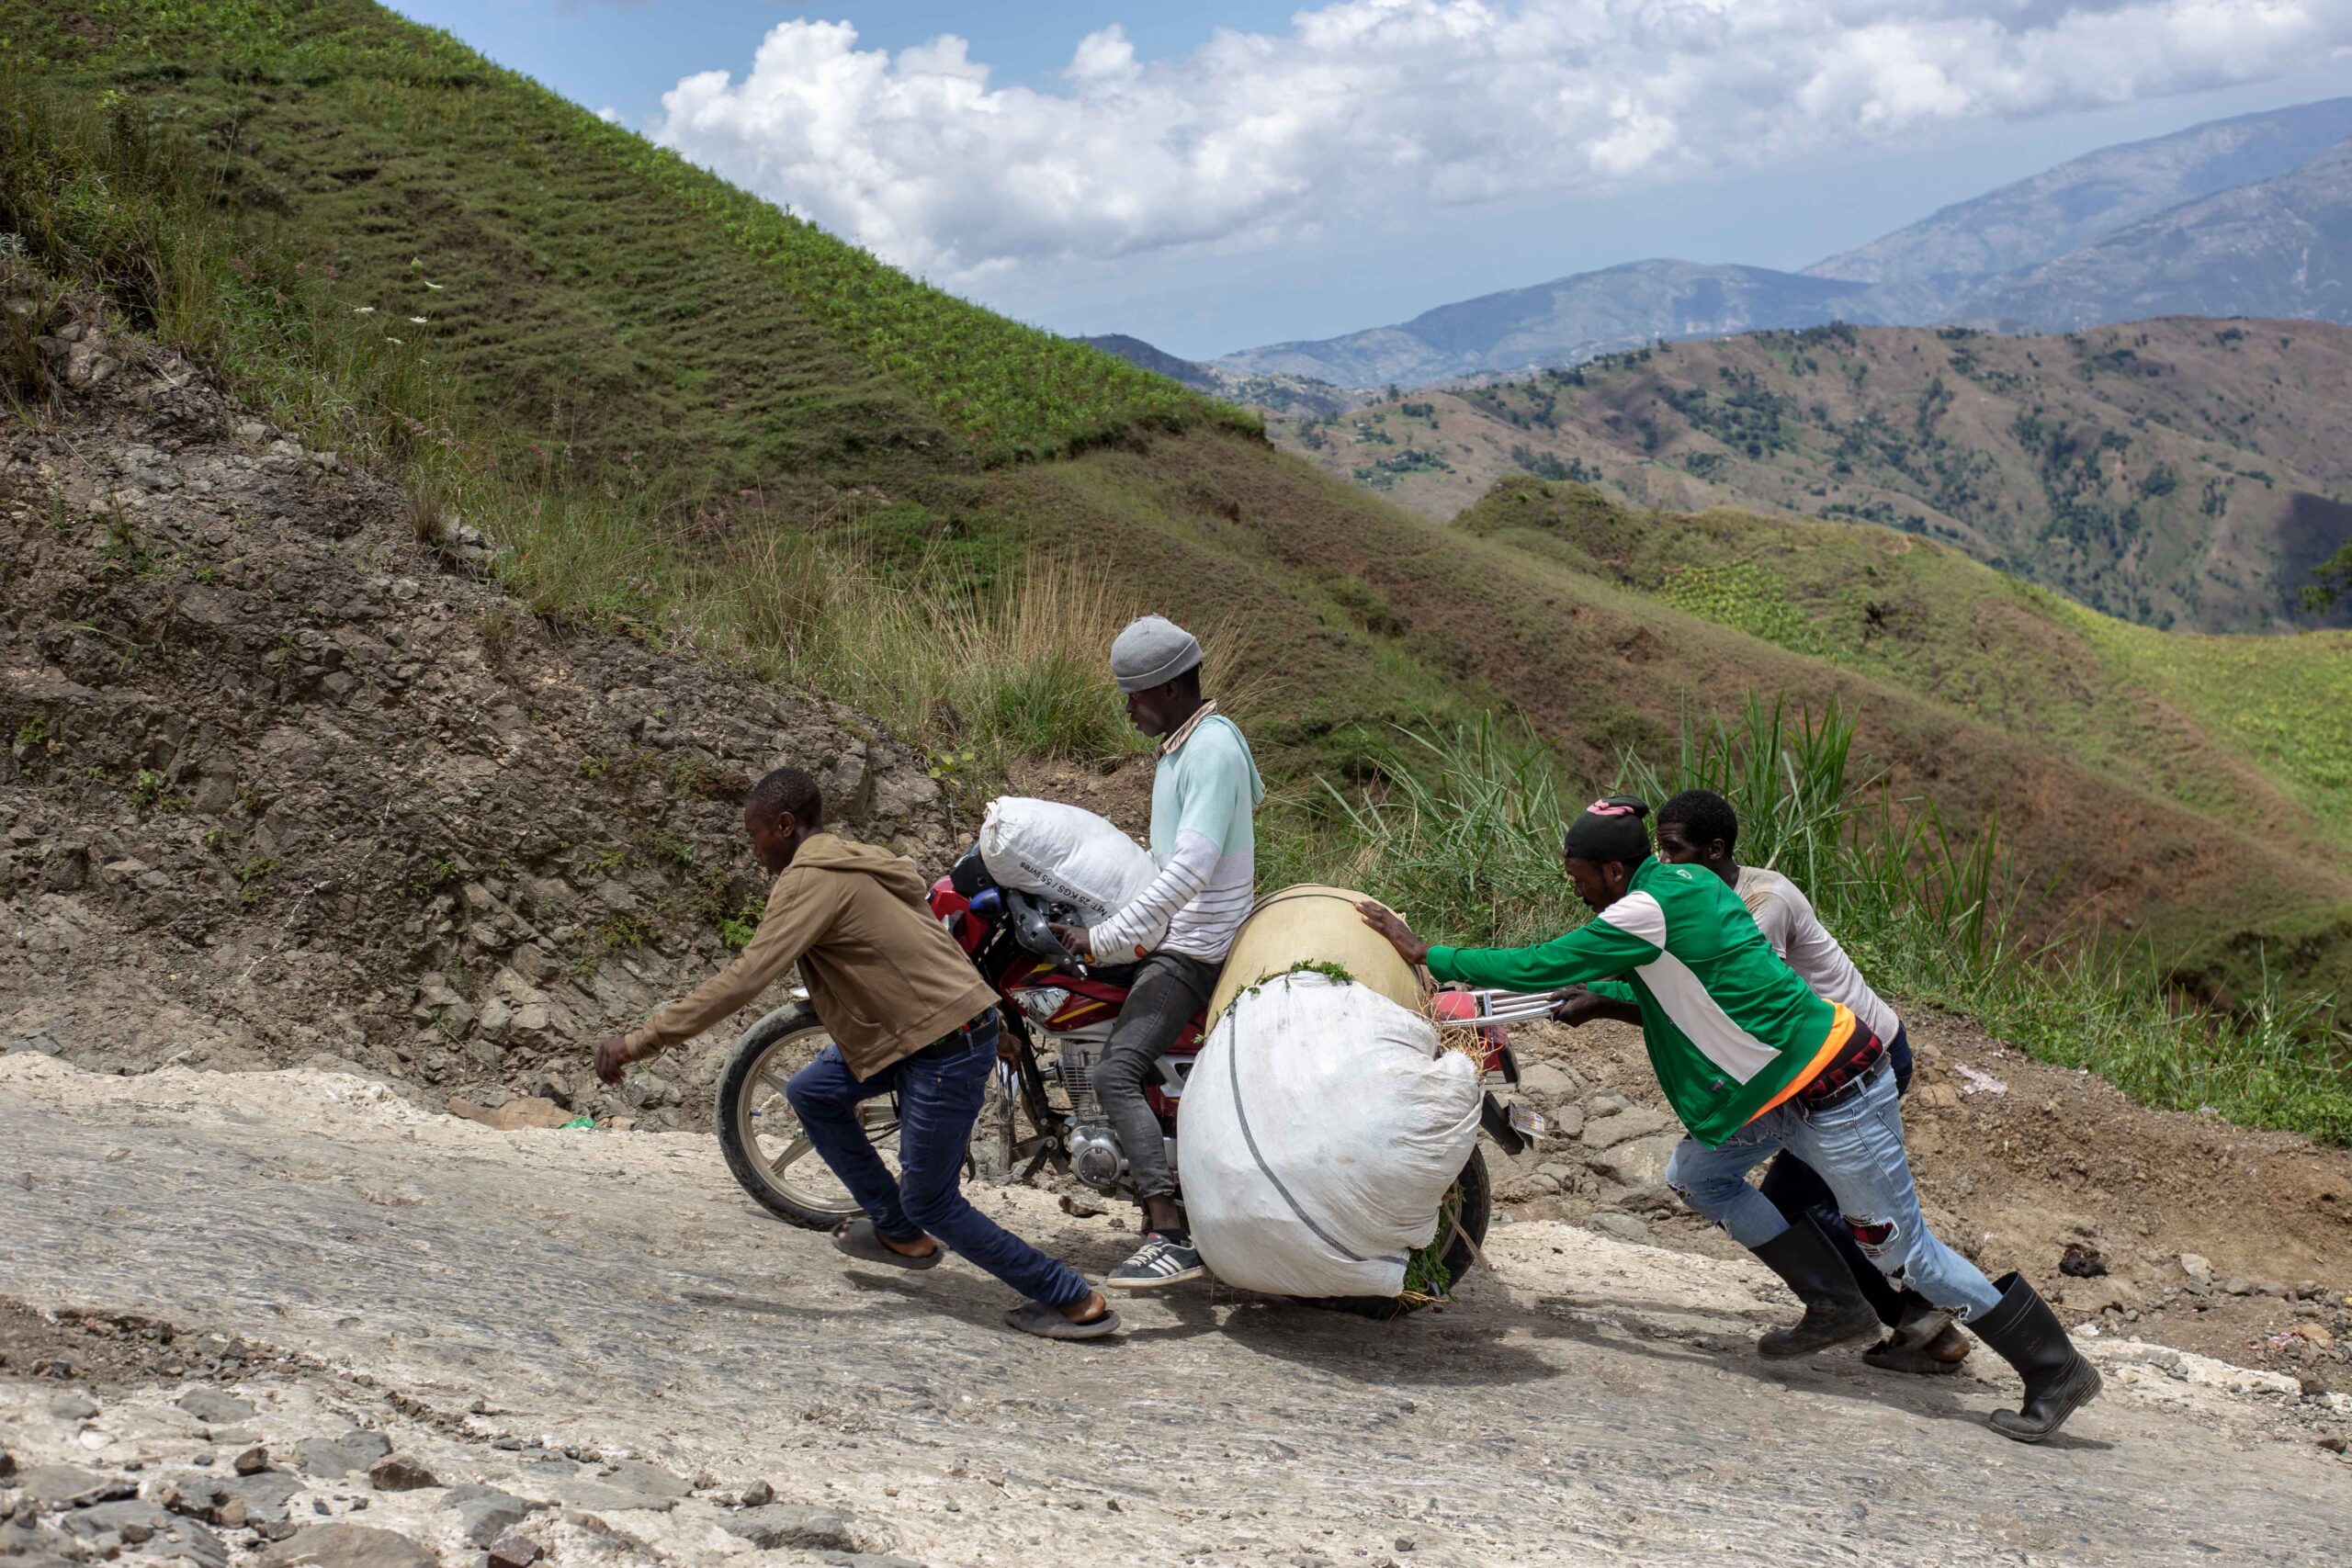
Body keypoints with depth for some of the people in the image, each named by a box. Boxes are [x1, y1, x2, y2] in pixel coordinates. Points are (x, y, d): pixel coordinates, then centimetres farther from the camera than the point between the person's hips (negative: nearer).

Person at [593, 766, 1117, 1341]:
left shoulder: (812, 880, -15)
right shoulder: (850, 863, 15)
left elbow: (745, 978, -23)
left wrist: (639, 1042, -22)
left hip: (945, 1045, -10)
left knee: (930, 1202, 0)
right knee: (811, 1092, 16)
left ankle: (1075, 1301, 7)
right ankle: (897, 1231, 25)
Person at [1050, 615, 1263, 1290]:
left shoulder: (1211, 750, -20)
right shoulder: (1186, 742, 12)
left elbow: (1190, 871, -28)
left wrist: (1105, 940, -26)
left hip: (1192, 947, -11)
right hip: (1174, 930, 11)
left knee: (1115, 1073, -24)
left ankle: (1171, 1238, -33)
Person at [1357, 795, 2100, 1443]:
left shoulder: (1644, 911, -21)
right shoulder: (1682, 883, 7)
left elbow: (1537, 967, -18)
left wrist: (1427, 954, -10)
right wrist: (1596, 997, 17)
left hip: (1833, 1093, -9)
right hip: (1783, 1085, 9)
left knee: (1904, 1251, 1)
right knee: (1695, 1175, 13)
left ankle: (2056, 1370, 12)